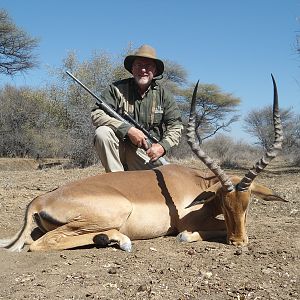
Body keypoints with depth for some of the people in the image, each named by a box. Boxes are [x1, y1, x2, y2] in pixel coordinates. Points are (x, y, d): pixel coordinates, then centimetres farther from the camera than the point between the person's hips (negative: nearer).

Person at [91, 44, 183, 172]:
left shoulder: (163, 95, 3)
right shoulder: (117, 89, -4)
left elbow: (175, 126, 3)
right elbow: (96, 114, -14)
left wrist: (163, 146, -18)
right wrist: (128, 129, -24)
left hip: (147, 155, 2)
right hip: (119, 149, -2)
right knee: (102, 132, -29)